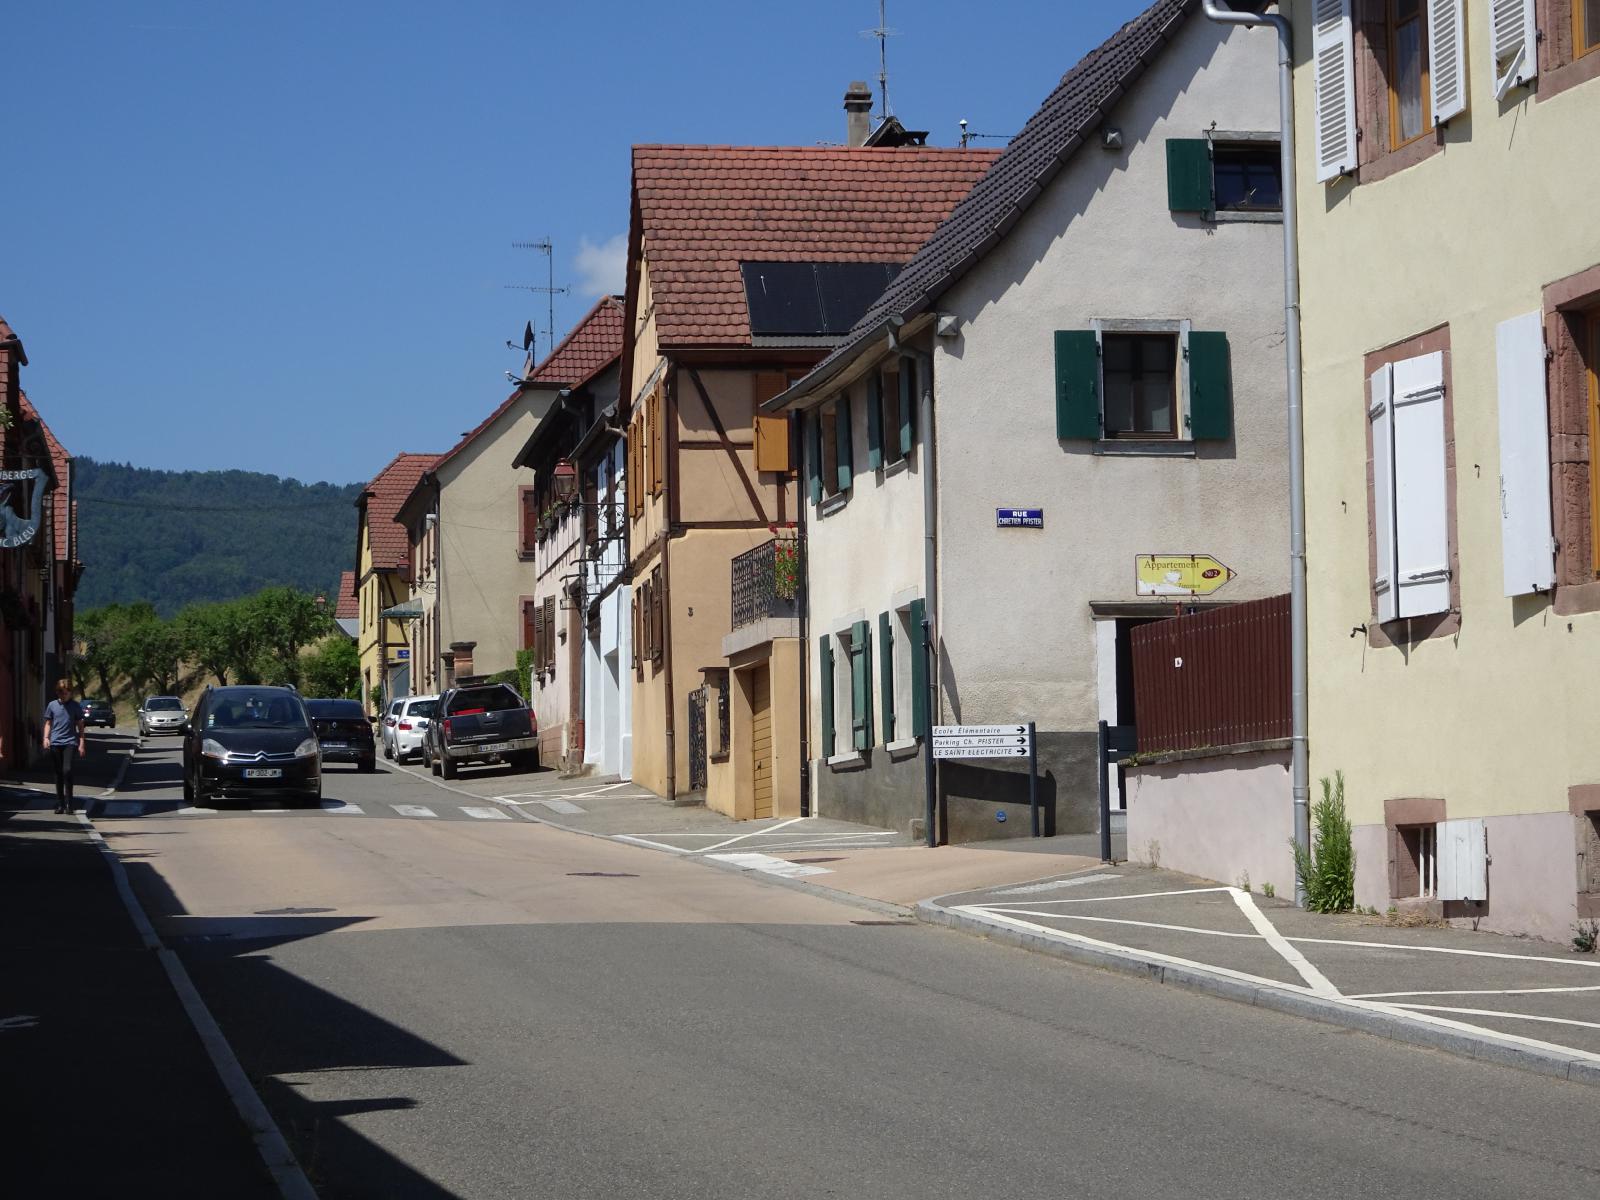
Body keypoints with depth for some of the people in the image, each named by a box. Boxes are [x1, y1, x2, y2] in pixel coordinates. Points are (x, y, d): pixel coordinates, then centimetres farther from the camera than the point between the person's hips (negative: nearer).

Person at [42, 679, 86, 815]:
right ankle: (60, 804, 13)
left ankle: (69, 802, -11)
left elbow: (80, 725, 7)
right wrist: (46, 738, -2)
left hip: (70, 742, -2)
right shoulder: (52, 705, 8)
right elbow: (48, 723, 13)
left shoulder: (76, 706, 4)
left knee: (67, 770, -16)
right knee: (58, 773, 6)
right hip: (55, 743, 2)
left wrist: (81, 743, 1)